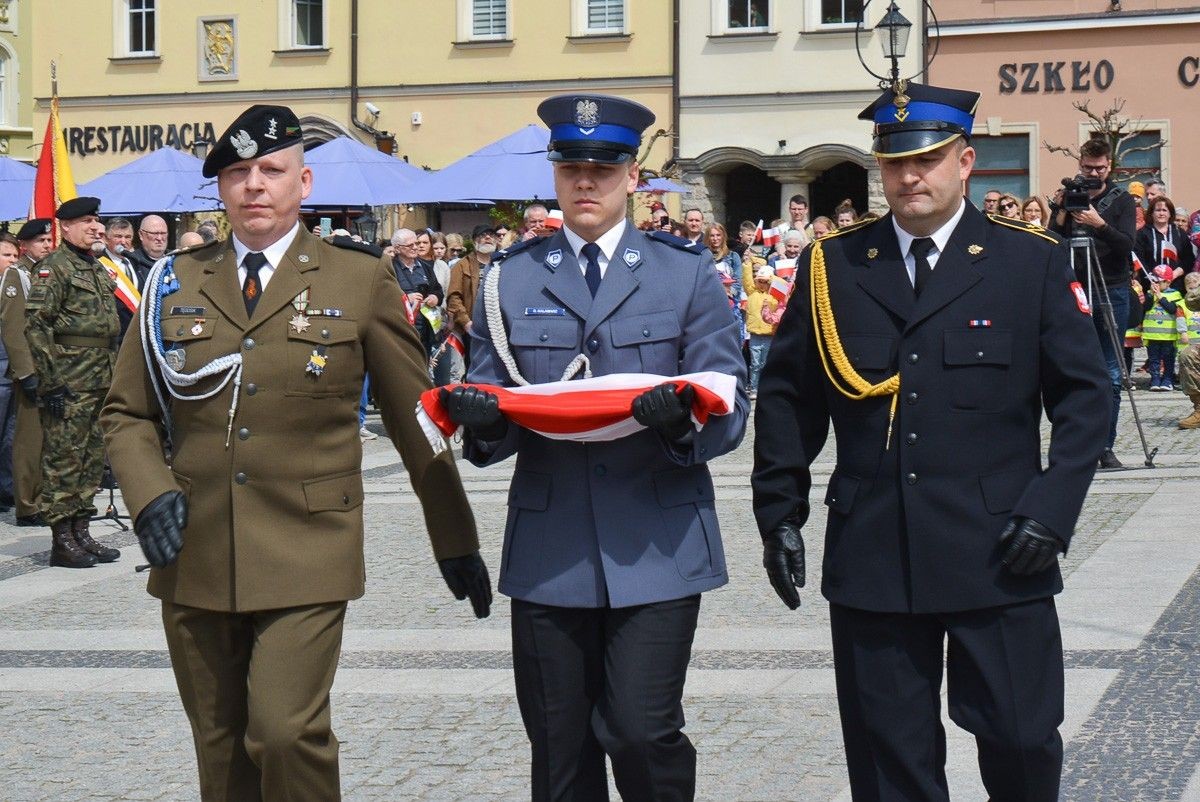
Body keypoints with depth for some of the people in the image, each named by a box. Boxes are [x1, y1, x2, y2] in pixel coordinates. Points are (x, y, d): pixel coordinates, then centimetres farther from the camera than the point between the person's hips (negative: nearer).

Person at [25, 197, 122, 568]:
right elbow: (36, 325, -15)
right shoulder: (54, 268, -8)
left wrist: (114, 374, 21)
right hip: (69, 383, -9)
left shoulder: (99, 269, 18)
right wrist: (51, 380, -19)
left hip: (102, 381, 9)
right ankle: (61, 540, -1)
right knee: (63, 459, -5)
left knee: (92, 459, 11)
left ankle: (81, 531, 19)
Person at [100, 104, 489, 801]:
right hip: (193, 555, 3)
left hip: (305, 557, -3)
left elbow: (417, 418, 6)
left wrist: (455, 539, 7)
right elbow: (127, 412, 14)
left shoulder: (361, 279, 3)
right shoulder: (177, 283, 10)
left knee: (286, 734, -16)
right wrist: (150, 490, -6)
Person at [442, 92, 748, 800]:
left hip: (657, 549, -2)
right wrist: (482, 421, -14)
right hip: (548, 551, 2)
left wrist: (683, 416, -21)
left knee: (641, 732, -12)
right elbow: (491, 425, 10)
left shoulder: (688, 273, 7)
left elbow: (729, 412, 1)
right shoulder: (511, 280, 11)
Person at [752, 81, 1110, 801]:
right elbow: (786, 396, 11)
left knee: (1024, 744, 2)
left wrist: (1052, 511, -8)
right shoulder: (832, 266, 7)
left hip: (999, 554, -1)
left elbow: (1085, 396, 2)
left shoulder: (1034, 261, 3)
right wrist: (780, 514, 5)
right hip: (871, 552, 2)